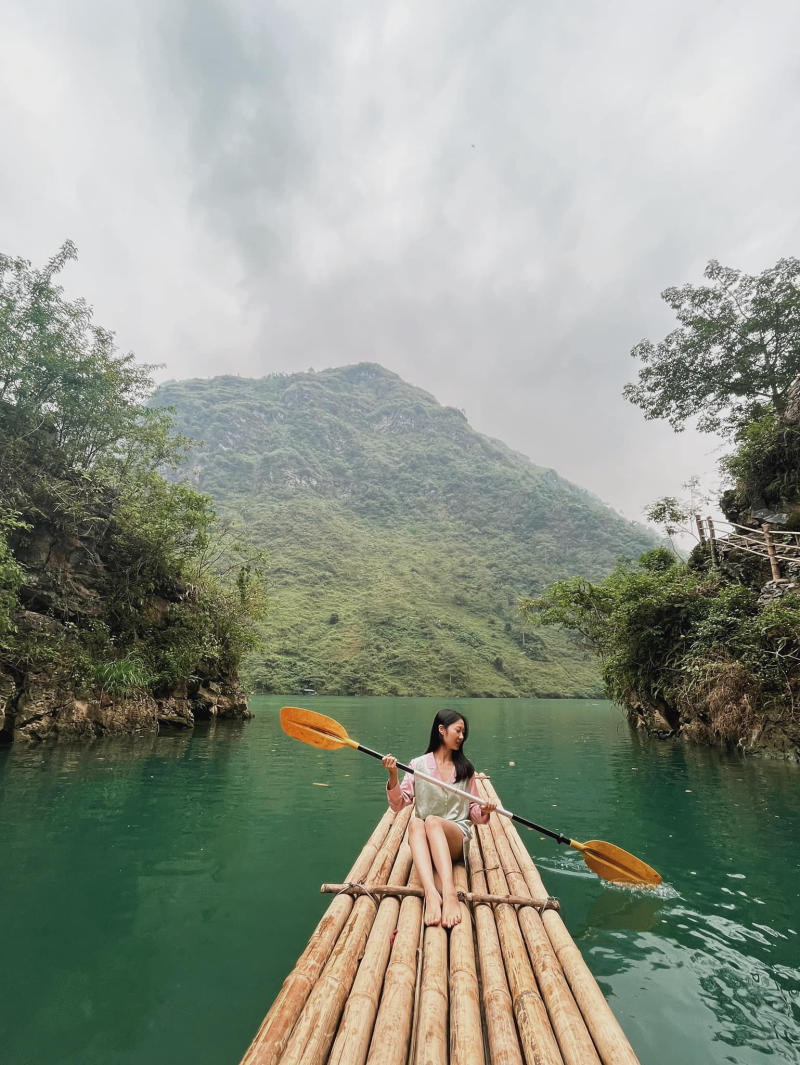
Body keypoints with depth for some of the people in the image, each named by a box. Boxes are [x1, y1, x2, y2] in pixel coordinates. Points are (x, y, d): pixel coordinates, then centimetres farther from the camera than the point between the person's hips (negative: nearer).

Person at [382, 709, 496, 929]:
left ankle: (449, 894, -51)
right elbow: (399, 804, 2)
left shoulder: (466, 768, 12)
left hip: (457, 838, 0)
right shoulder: (418, 764, 6)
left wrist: (484, 812, -9)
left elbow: (473, 810, 13)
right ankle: (431, 894, -52)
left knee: (433, 821, -33)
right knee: (415, 822, -34)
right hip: (423, 840, 0)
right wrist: (393, 777, -15)